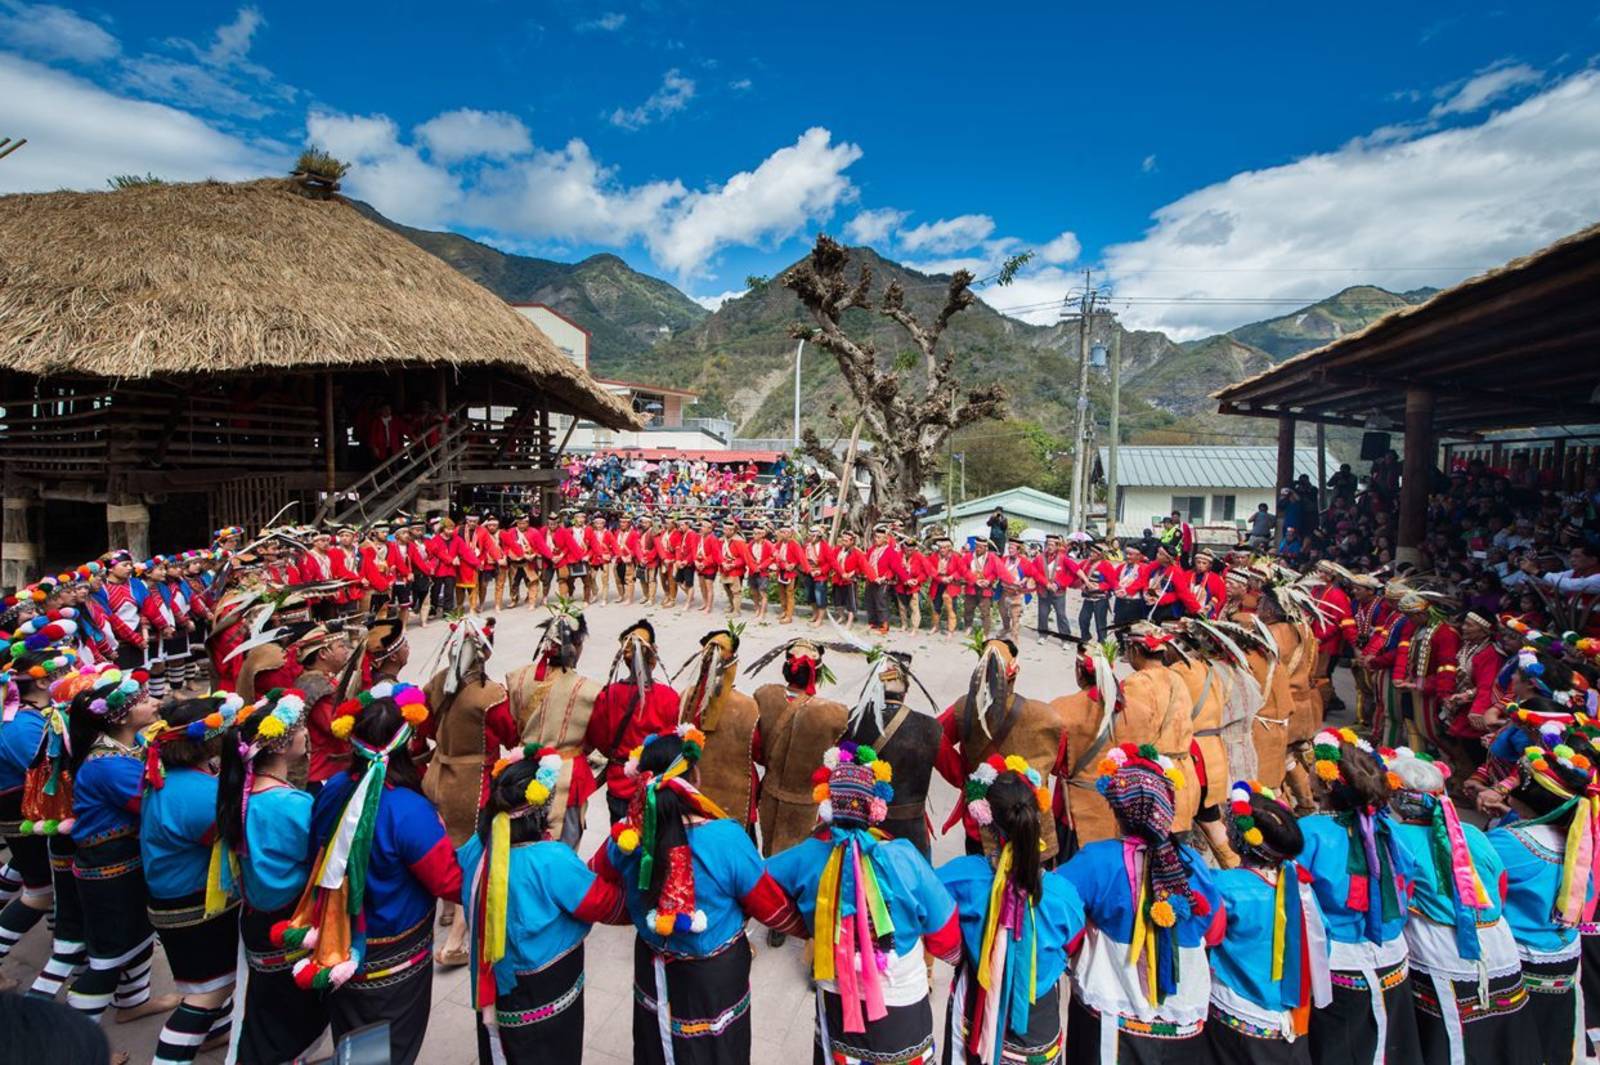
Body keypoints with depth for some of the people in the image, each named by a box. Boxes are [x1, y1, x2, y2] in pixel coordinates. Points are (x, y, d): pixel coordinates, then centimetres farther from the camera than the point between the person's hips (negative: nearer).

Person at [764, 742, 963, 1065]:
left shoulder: (807, 858, -21)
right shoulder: (905, 859, -28)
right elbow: (946, 937, -16)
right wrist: (957, 954, 8)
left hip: (836, 1003, 2)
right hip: (900, 1008, -1)